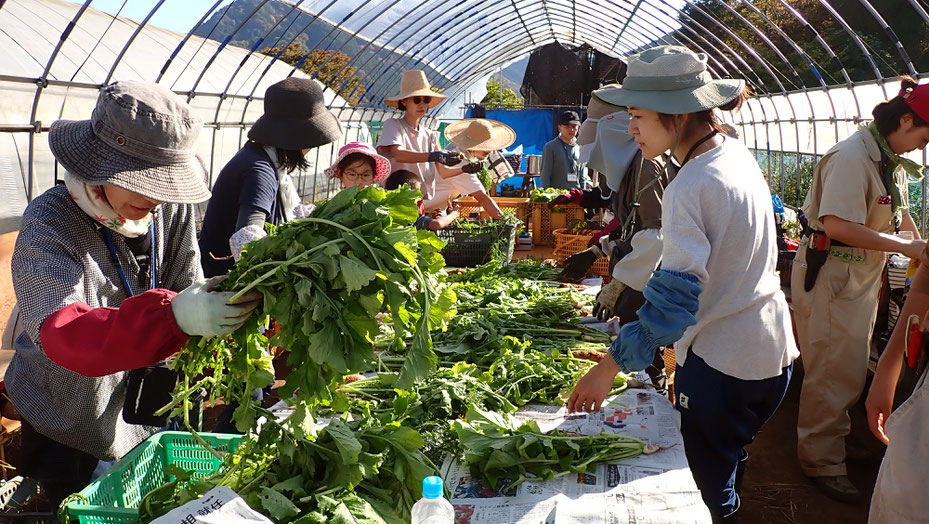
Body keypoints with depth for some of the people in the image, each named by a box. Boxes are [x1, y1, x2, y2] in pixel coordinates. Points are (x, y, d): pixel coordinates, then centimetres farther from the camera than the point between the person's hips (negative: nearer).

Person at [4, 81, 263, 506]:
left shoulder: (173, 209, -7)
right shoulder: (48, 223, -24)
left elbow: (185, 293, -10)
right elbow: (63, 334, -39)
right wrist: (173, 315, -55)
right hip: (67, 431, -4)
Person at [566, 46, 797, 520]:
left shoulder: (690, 187, -23)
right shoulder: (741, 156, 5)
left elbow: (675, 294, -27)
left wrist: (610, 366, -24)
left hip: (719, 362, -9)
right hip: (773, 354, 9)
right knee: (729, 469, 25)